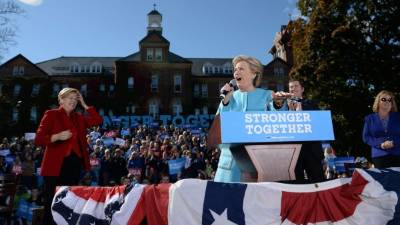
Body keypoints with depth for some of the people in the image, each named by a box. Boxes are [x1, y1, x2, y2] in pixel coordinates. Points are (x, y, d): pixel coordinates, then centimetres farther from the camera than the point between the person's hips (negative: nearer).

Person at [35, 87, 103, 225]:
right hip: (56, 165, -5)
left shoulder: (78, 117, 14)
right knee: (52, 203, -1)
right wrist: (58, 136, -22)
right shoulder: (51, 114, -1)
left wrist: (84, 105, 5)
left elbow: (98, 121, 5)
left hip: (75, 164, 5)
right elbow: (38, 140, -5)